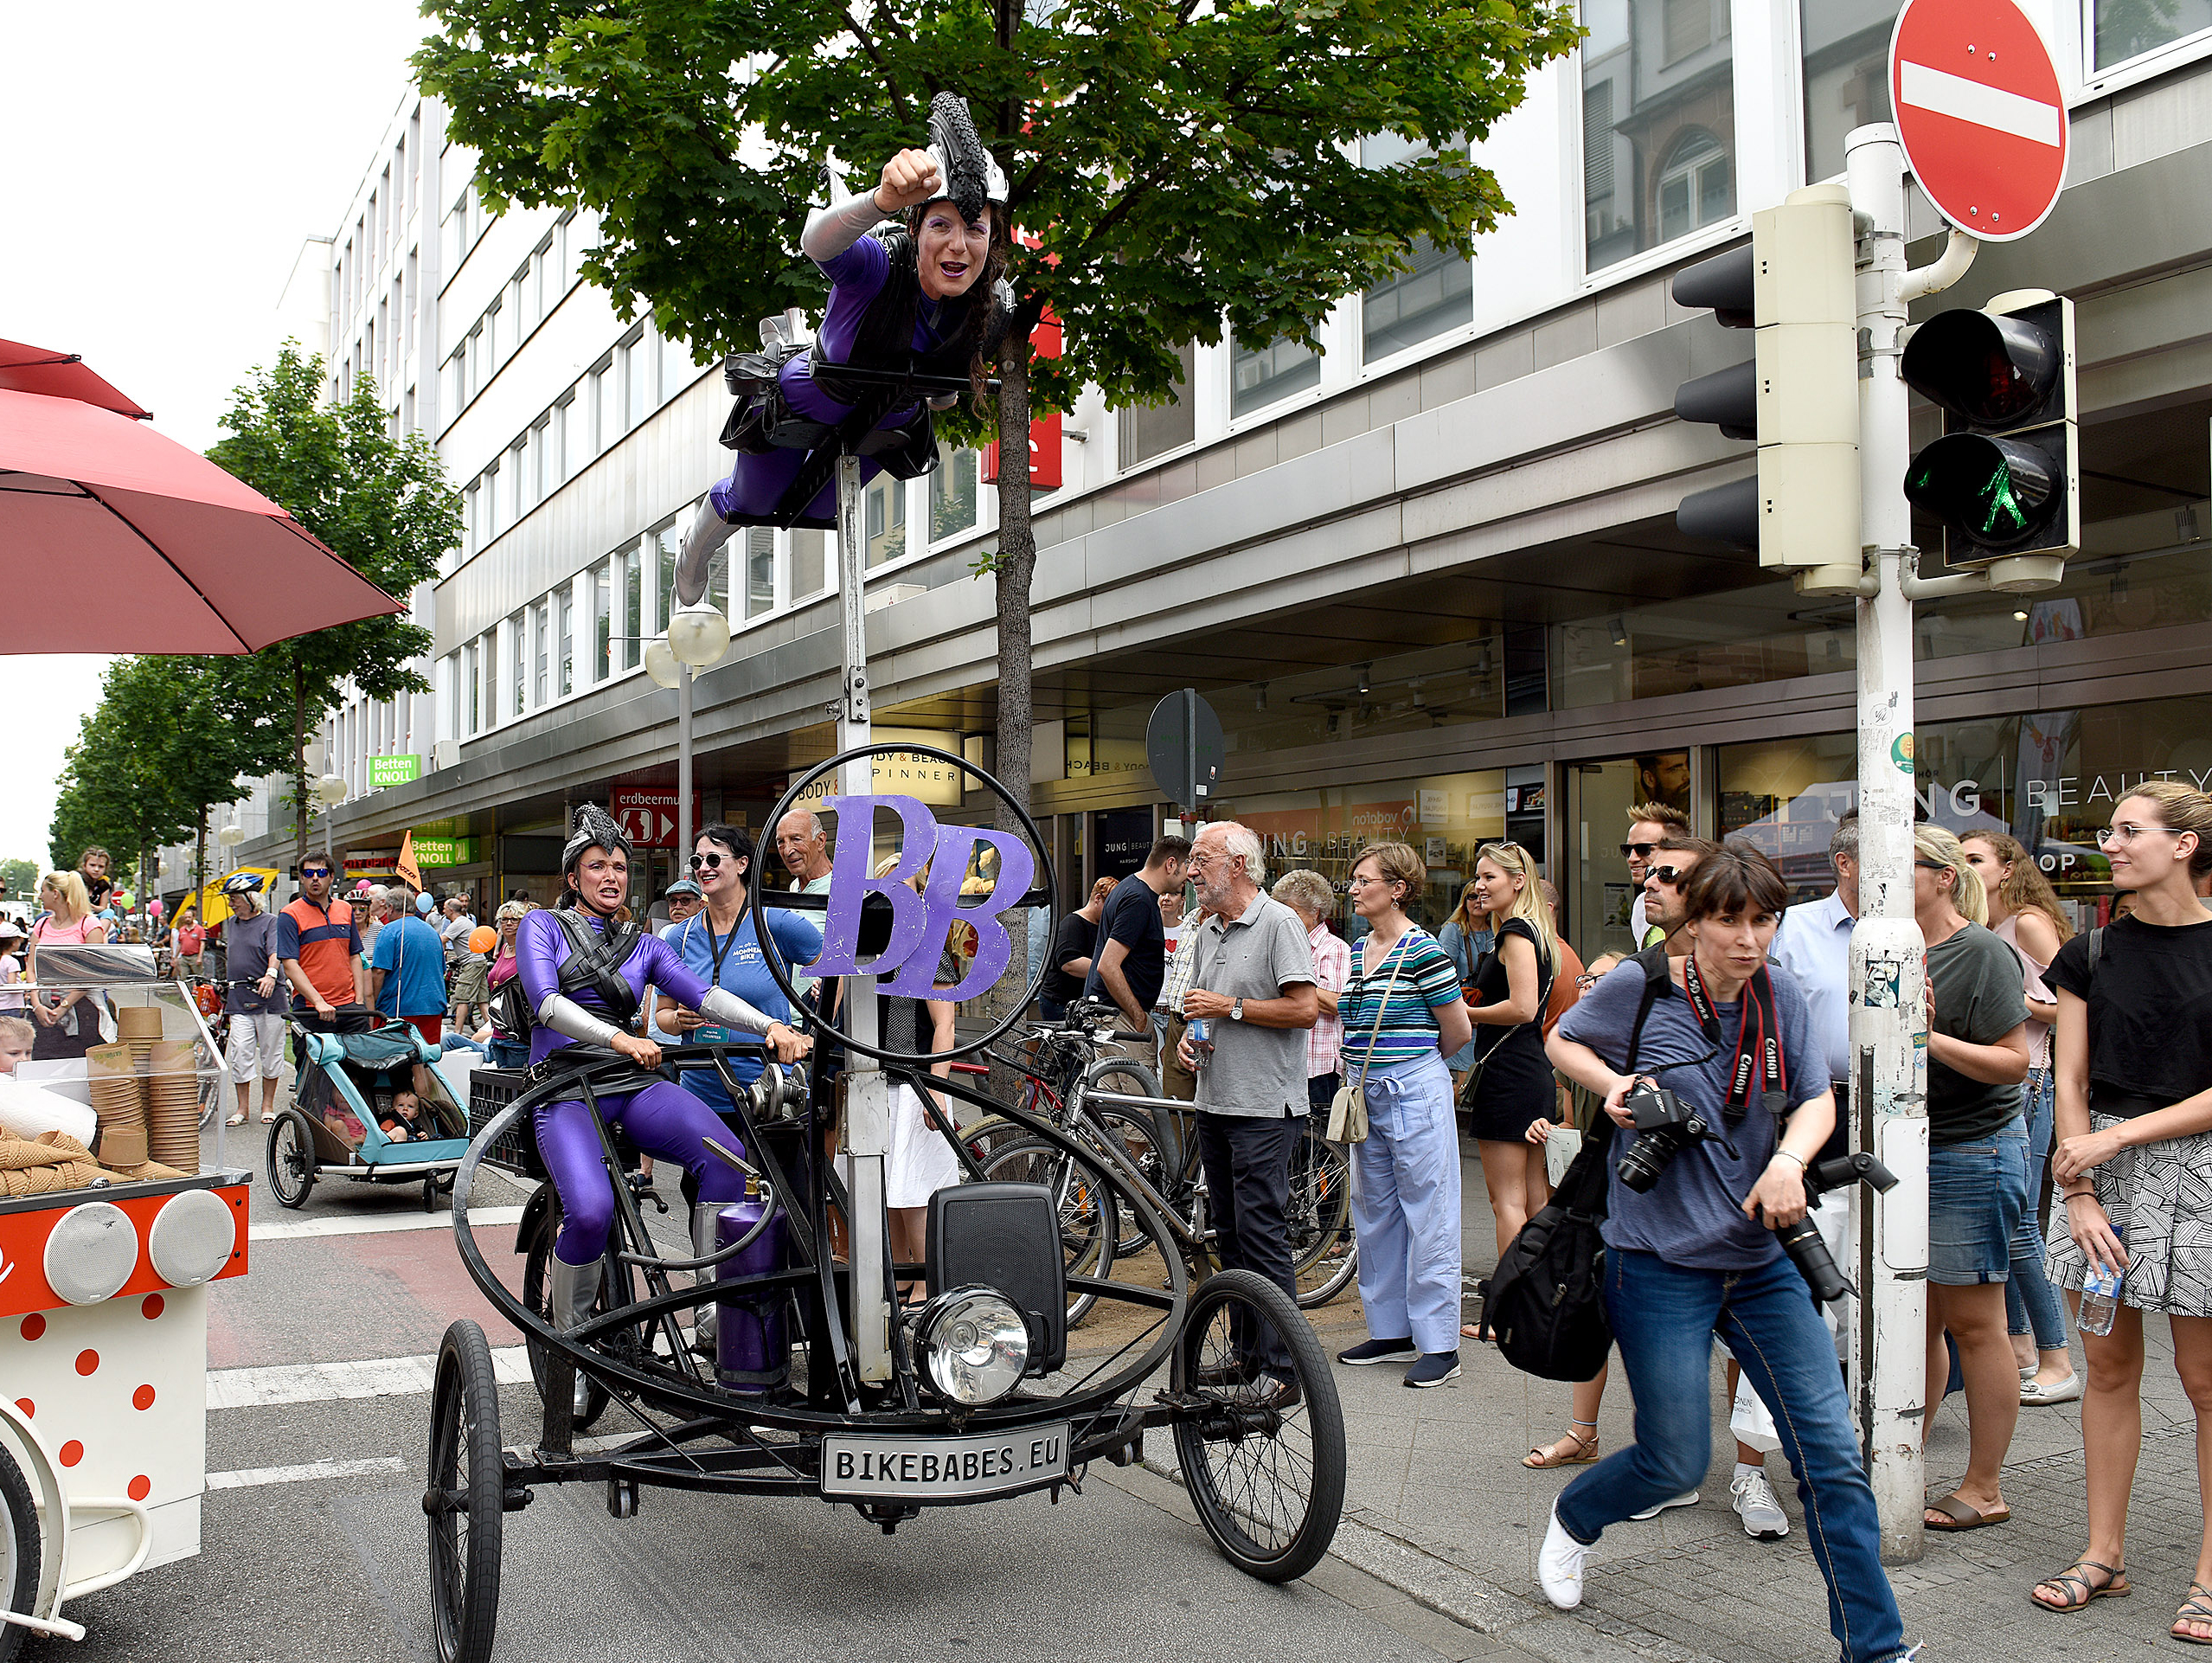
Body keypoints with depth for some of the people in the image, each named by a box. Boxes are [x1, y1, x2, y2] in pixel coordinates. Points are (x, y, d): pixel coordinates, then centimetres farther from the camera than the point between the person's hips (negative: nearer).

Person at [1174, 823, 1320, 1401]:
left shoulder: (1279, 923, -9)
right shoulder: (1207, 932, 16)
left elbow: (1304, 1008, -17)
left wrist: (1231, 1007, -15)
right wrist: (1190, 1036, 6)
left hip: (1264, 1108, -8)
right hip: (1213, 1103, 9)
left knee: (1261, 1235, -10)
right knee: (1229, 1236, 11)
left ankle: (1281, 1370, -5)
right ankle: (1248, 1355, 20)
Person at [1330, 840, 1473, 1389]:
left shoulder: (1423, 951, -12)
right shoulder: (1358, 951, 10)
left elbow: (1459, 1030, -5)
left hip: (1415, 1092, -8)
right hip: (1367, 1095, 8)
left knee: (1426, 1217, -2)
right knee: (1374, 1215, 13)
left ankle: (1439, 1344, 4)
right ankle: (1390, 1331, 23)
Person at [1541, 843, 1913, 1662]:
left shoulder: (1780, 996, 2)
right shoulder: (1640, 986, -8)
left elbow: (1816, 1100, 8)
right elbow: (1564, 1042, 8)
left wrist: (1789, 1159, -12)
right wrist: (1614, 1082, -12)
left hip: (1761, 1260, 4)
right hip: (1661, 1263, -4)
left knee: (1832, 1453, -2)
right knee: (1676, 1464, 3)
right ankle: (1573, 1520, 36)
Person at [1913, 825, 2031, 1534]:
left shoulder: (1983, 954, -11)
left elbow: (2014, 1061, -16)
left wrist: (1933, 1038, -25)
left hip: (1973, 1154, -7)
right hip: (1908, 1150, 7)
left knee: (1973, 1322, 0)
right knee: (1917, 1318, 13)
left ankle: (1984, 1488, 9)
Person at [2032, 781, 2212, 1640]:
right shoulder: (2090, 954, 6)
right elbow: (2071, 1082, 5)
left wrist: (2114, 1138, -12)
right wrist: (2080, 1193, -4)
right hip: (2102, 1165, 3)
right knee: (2108, 1365, 8)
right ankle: (2104, 1552, 18)